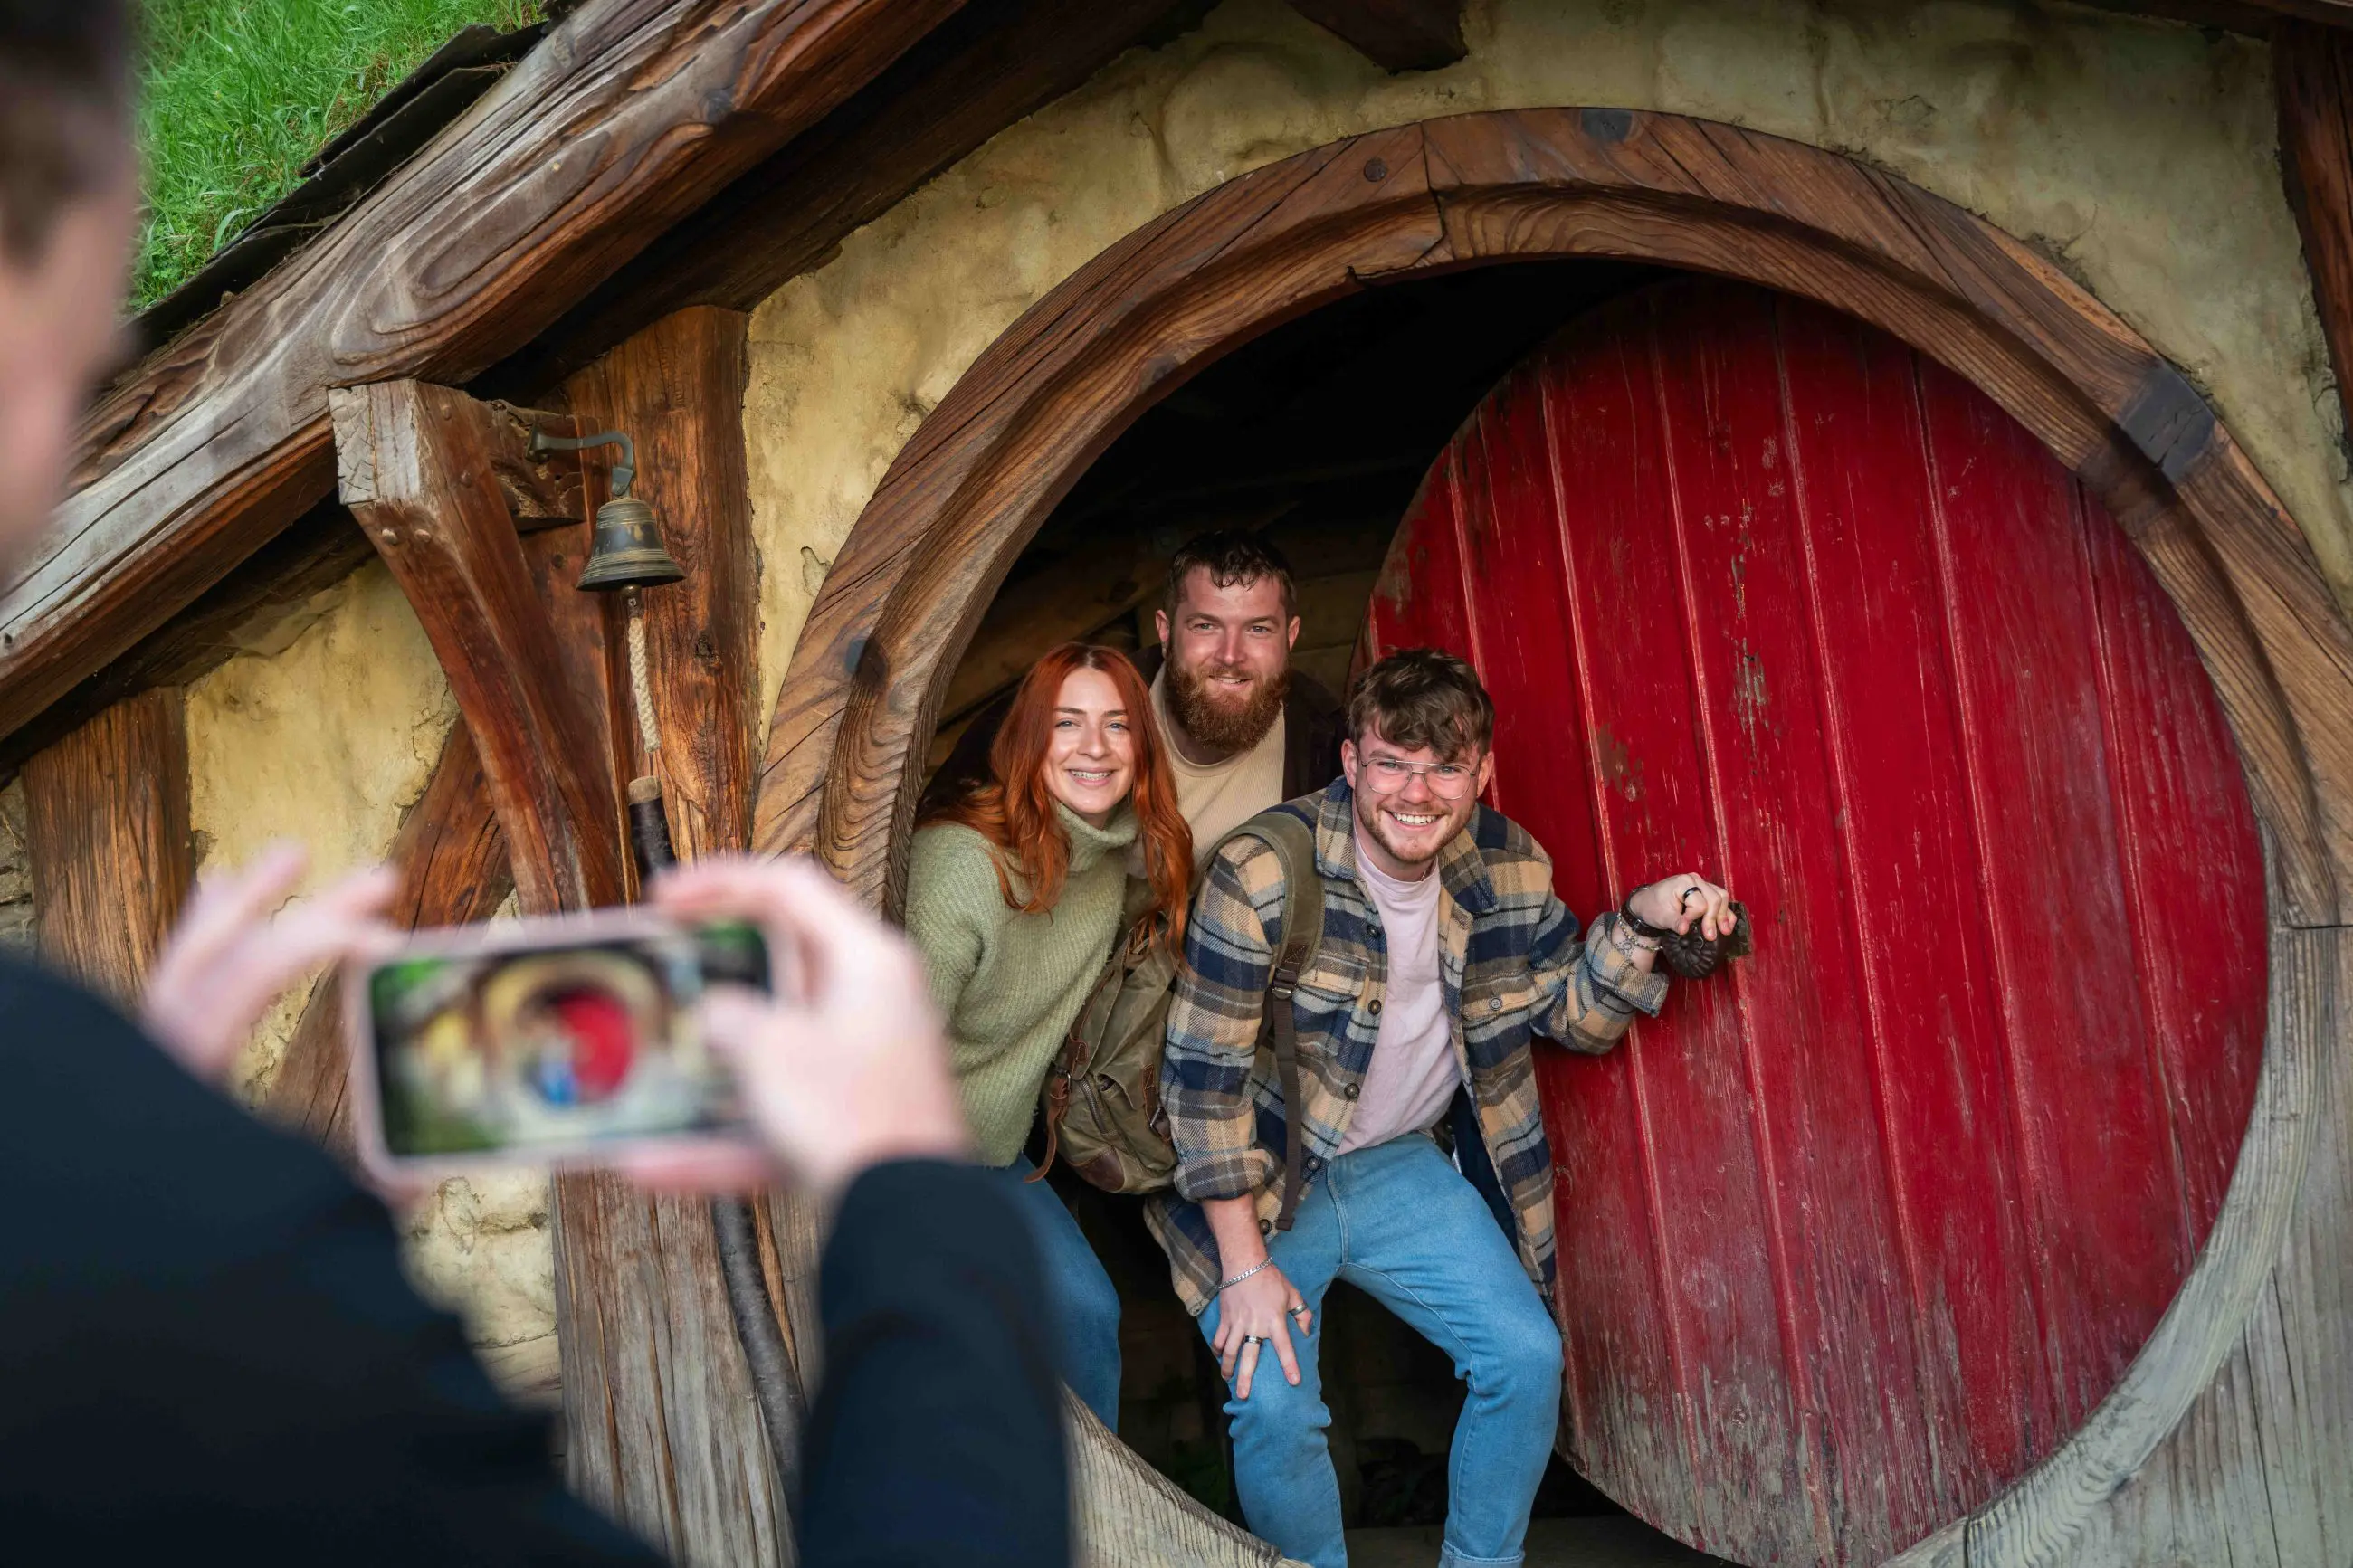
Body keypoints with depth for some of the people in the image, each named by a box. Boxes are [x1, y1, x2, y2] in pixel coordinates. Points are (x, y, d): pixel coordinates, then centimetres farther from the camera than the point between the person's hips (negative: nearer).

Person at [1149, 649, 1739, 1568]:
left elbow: (1573, 1013, 7)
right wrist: (1244, 1264, -18)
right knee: (1275, 1404, -20)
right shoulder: (1264, 875, -23)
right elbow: (1206, 1072, -19)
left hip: (1403, 1167, 5)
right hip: (1266, 1180, -4)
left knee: (1527, 1357, -4)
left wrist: (1638, 923, -14)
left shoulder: (1509, 870, -7)